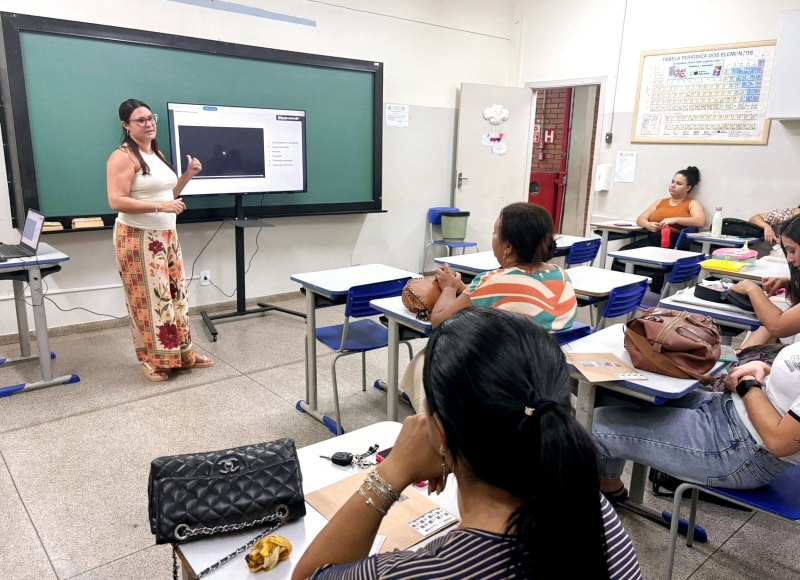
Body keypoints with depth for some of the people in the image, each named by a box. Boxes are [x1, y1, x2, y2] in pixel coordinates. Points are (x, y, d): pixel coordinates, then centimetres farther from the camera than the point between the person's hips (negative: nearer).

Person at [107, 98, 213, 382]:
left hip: (167, 236, 8)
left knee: (175, 294, 11)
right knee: (149, 299, -3)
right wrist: (160, 206, -24)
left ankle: (182, 353, 21)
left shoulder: (157, 154, 14)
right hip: (139, 239, -8)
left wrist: (188, 174, 9)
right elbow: (116, 201, -20)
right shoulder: (123, 157, -12)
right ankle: (151, 360, 11)